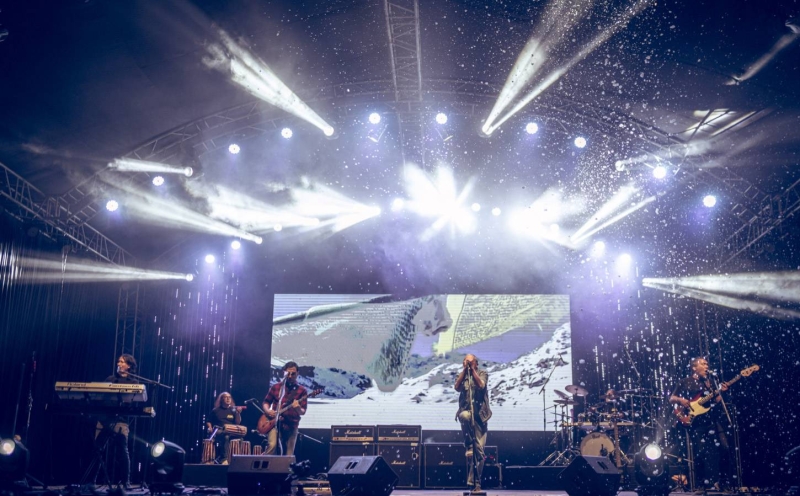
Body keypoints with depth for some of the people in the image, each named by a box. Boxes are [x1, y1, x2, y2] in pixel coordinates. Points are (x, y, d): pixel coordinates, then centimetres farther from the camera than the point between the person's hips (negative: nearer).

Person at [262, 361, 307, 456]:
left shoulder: (302, 391, 3)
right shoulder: (276, 387, 8)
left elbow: (303, 412, -2)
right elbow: (266, 402, 16)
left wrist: (298, 408, -25)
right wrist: (267, 411, -5)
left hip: (291, 425, 0)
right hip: (274, 422, 0)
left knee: (288, 454, 1)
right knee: (272, 446, -23)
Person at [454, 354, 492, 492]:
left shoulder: (482, 373, 8)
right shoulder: (462, 375, 13)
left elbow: (481, 385, -13)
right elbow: (457, 387, -8)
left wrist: (472, 369, -12)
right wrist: (465, 369, -9)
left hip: (480, 414, 0)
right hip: (466, 412, 0)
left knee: (479, 448, -2)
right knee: (465, 416, -40)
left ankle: (477, 482, 7)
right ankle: (469, 446, -25)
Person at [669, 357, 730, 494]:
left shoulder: (710, 381, 15)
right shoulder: (685, 382, 5)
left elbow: (716, 401, 12)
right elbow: (671, 398, 5)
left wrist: (721, 392, -6)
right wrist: (680, 400, -14)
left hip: (711, 420, 4)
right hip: (695, 421, -4)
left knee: (714, 452, 0)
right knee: (700, 452, -9)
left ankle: (712, 482, 9)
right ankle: (700, 485, -4)